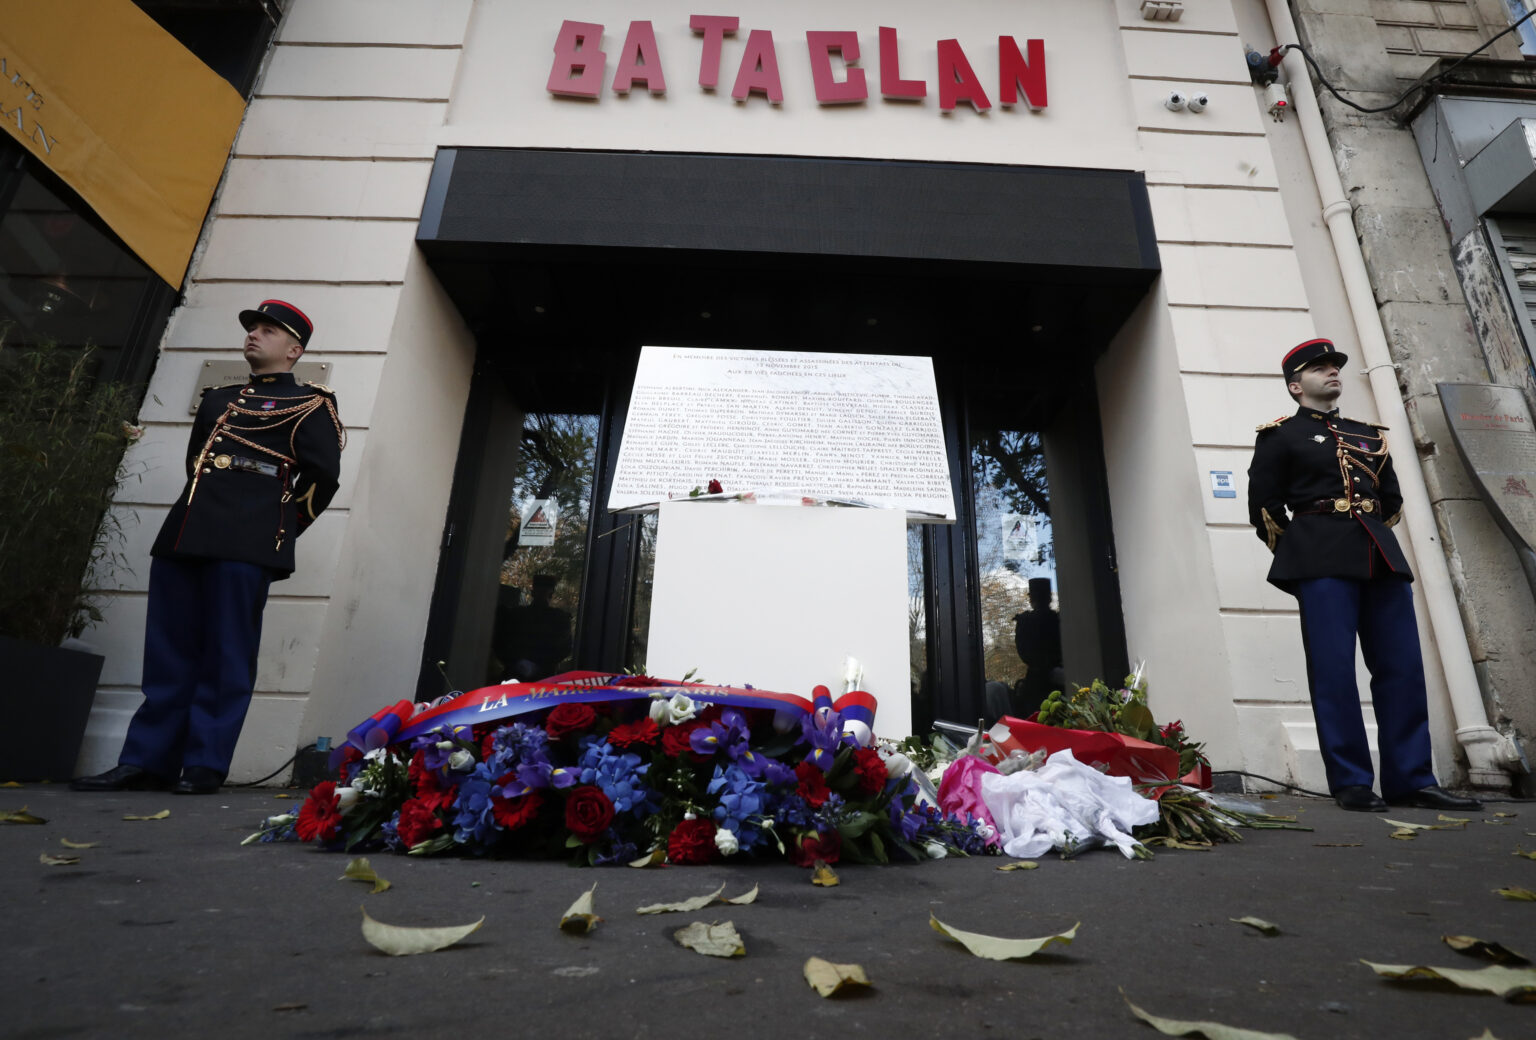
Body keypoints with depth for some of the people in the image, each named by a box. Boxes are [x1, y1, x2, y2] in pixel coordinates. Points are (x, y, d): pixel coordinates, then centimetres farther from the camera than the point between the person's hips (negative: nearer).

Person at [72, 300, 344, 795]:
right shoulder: (218, 399, 26)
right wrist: (198, 519, 20)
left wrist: (280, 529, 0)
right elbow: (196, 463, 31)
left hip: (246, 546, -7)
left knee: (225, 657, -4)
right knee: (167, 654, 7)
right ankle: (146, 761, 13)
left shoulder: (309, 404, 4)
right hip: (184, 536, 7)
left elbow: (322, 476, -5)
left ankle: (205, 765, 3)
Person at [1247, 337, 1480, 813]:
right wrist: (1298, 557, 1)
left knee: (1402, 666, 1)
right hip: (1322, 560, -6)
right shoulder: (1280, 435, 5)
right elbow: (1264, 506, -1)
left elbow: (1393, 498, 25)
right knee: (1333, 669, -8)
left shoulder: (1370, 435, 23)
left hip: (1380, 556, 6)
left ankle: (1411, 779, 8)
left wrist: (1374, 539, 15)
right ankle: (1351, 783, -2)